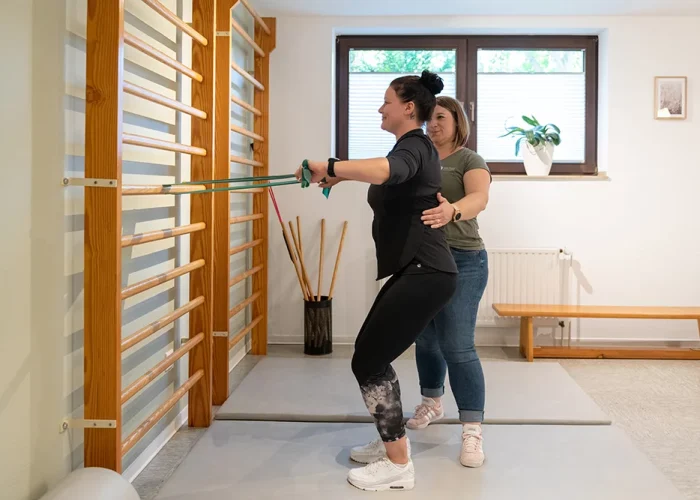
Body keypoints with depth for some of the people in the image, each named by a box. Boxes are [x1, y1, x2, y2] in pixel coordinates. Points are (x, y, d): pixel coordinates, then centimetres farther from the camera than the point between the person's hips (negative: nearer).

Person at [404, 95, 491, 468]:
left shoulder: (470, 161, -6)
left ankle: (472, 432, -4)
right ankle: (431, 404, 36)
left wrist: (452, 211, -46)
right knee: (425, 340, 15)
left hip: (460, 262, -6)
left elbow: (479, 198, -25)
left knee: (457, 347, -10)